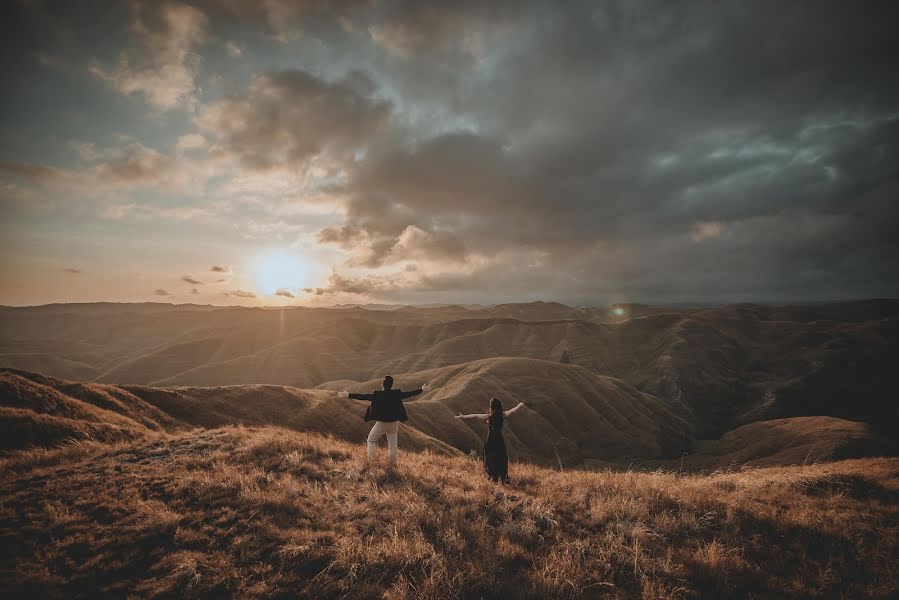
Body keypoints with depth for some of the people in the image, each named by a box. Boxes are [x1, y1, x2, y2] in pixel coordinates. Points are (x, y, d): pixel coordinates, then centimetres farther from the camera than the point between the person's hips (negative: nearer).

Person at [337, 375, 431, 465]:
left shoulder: (377, 395, -16)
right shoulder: (397, 394, -7)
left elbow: (363, 396, -17)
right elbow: (409, 394, 0)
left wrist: (348, 395, -13)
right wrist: (422, 389, 12)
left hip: (381, 423, -3)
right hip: (393, 423, 3)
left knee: (371, 440, 18)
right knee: (393, 445, 14)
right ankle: (393, 464, 18)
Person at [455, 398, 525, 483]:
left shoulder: (489, 417, -17)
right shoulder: (502, 415, -7)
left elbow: (475, 416, -18)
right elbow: (511, 411, 11)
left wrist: (463, 416, -12)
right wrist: (519, 406, 29)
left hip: (491, 441, -4)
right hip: (500, 440, 4)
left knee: (490, 460, 12)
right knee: (501, 459, 17)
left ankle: (494, 477, 17)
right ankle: (504, 478, 18)